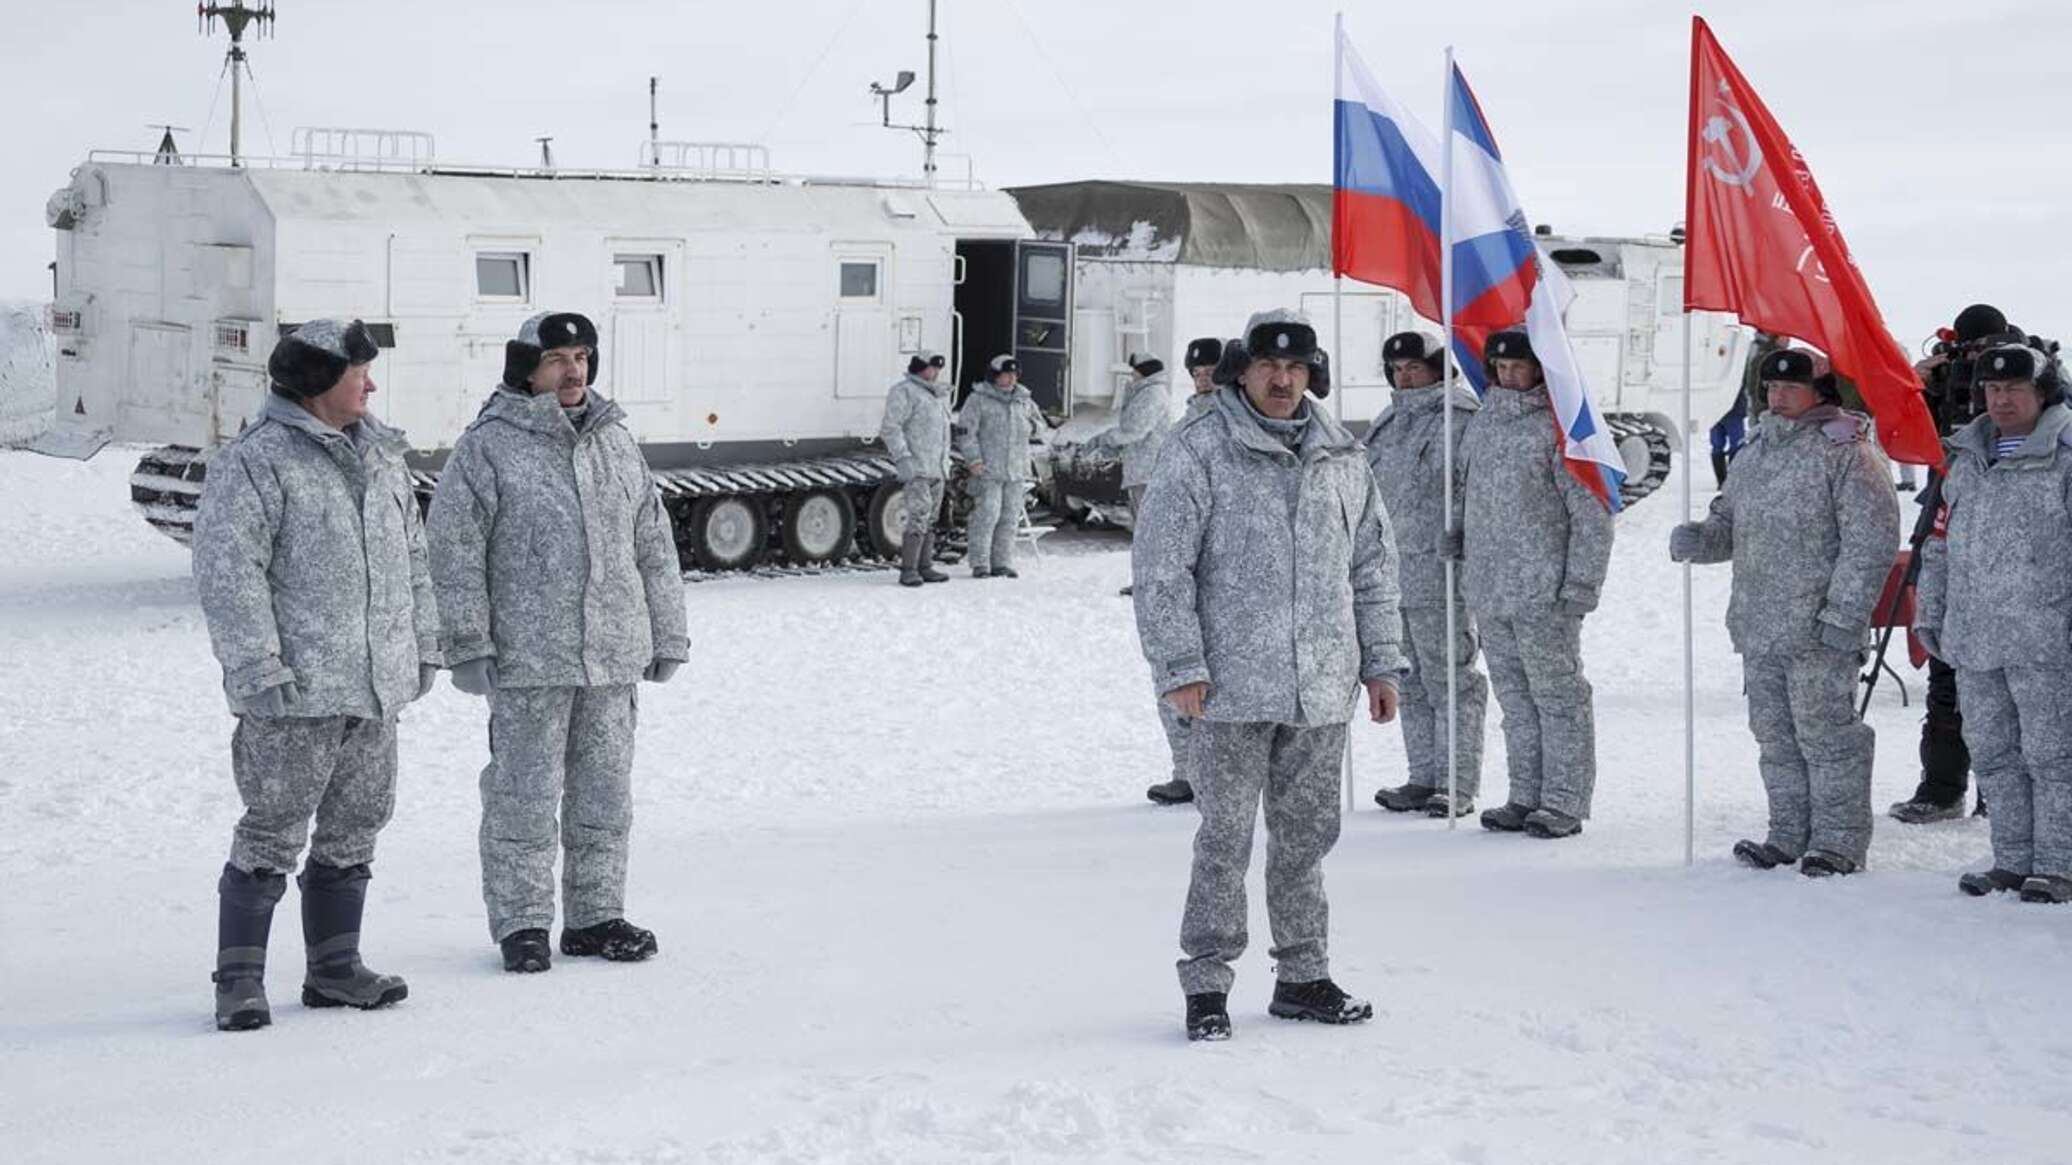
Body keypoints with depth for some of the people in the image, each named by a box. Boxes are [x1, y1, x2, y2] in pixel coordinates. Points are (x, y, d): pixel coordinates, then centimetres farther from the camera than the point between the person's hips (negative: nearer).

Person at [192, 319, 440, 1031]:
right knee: (273, 833, -4)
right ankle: (239, 980, 5)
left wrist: (423, 644, 18)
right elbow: (229, 572, -15)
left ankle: (334, 969, 24)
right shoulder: (252, 464, -10)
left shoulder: (381, 456, 15)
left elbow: (412, 558, 23)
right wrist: (259, 668, -19)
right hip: (295, 692, -8)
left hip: (375, 688, 8)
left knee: (354, 830, 13)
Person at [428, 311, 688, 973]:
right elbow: (455, 552, -7)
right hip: (528, 661, -5)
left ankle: (595, 916, 22)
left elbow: (654, 546, 18)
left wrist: (667, 636, 16)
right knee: (525, 794, 0)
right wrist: (469, 645, -11)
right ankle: (522, 923, 10)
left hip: (614, 655, 5)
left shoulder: (616, 442, 13)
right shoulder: (487, 448, -5)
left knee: (604, 793, 11)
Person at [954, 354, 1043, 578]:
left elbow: (1039, 423, 28)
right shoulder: (978, 399, -2)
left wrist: (1031, 426, 5)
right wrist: (973, 459, -15)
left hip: (1017, 470, 6)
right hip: (987, 469, -5)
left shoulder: (1023, 400, 15)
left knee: (1010, 518, 5)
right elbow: (965, 431, -6)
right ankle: (980, 564, -5)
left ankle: (1002, 564, 12)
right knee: (986, 515, -10)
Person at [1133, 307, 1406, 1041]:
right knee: (1226, 837, -2)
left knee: (1308, 835, 12)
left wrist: (1381, 662, 14)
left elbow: (1373, 565, 18)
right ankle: (1206, 984, 7)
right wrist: (1180, 667, -11)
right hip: (1233, 686, -5)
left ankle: (1303, 977, 23)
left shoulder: (1342, 457, 11)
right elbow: (1160, 566, -7)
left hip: (1322, 689, 5)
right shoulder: (1200, 451, -5)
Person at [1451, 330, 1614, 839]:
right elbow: (1465, 486, 28)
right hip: (1489, 590, 7)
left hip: (1544, 592, -7)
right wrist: (1461, 533, 11)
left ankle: (1564, 802, 4)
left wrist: (1581, 583, -13)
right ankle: (1526, 796, 20)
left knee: (1558, 696, -1)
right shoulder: (1483, 422, 13)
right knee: (1515, 698, 13)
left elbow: (1592, 513, -10)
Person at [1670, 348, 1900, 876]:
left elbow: (1871, 541, -14)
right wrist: (1698, 538, 0)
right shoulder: (1755, 452, 15)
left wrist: (1843, 615, -18)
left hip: (1817, 632, -8)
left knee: (1824, 732, -2)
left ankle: (1839, 840, 8)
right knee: (1775, 734, 14)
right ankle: (1789, 833, 24)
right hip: (1758, 627, 8)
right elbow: (1729, 520, 23)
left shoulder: (1846, 452, -11)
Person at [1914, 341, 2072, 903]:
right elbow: (1942, 541, 21)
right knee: (1992, 753, 11)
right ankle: (2012, 860, 20)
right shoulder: (1966, 457, 15)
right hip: (1974, 638, 7)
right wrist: (1929, 611, 18)